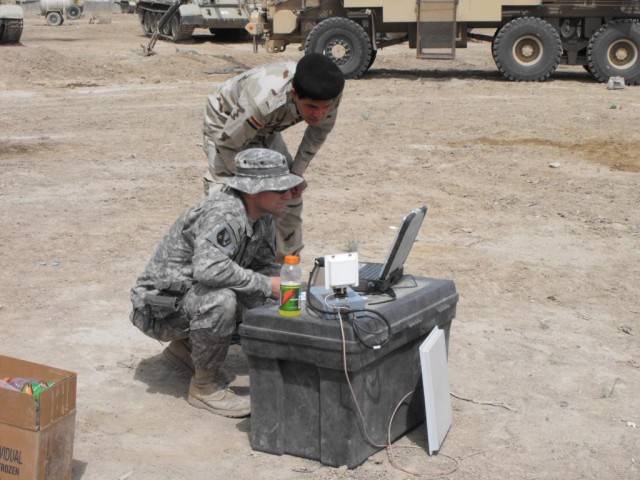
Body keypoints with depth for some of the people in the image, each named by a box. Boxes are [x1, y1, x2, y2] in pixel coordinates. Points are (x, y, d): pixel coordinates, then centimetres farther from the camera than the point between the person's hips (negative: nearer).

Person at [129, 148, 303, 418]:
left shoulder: (263, 219, 1)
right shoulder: (224, 214, -28)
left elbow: (266, 266, 12)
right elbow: (209, 268, -43)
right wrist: (265, 285, -32)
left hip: (193, 296, 9)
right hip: (159, 307, -9)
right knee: (220, 300, -35)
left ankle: (186, 346, 16)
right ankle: (204, 386, -14)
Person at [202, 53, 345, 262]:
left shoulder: (329, 94, -28)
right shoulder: (263, 102, -46)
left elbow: (320, 131, -5)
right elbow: (228, 141, -29)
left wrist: (297, 173, -6)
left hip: (266, 130, 6)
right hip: (226, 126, -6)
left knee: (291, 193, 4)